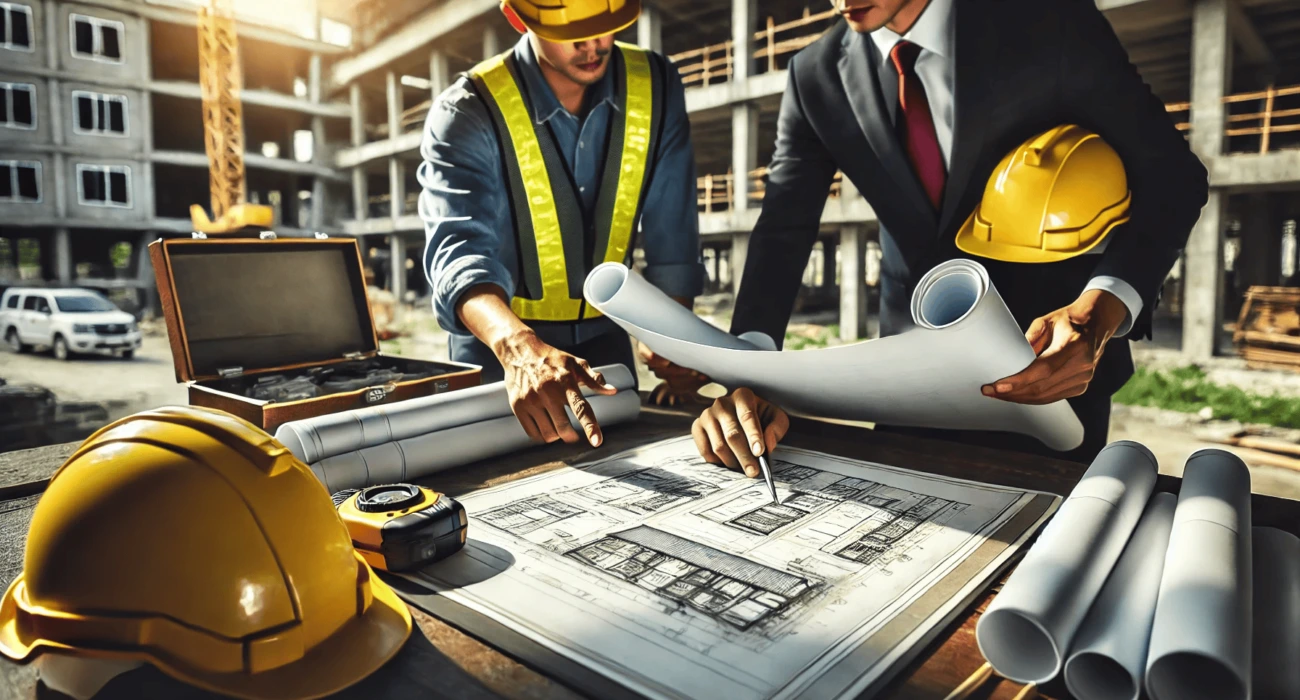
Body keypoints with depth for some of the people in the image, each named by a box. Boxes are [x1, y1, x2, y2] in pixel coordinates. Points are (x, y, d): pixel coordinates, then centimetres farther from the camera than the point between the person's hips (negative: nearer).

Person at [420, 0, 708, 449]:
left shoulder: (655, 86, -8)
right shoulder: (467, 114, -19)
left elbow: (671, 233, -7)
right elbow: (459, 249, -34)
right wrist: (519, 348, -53)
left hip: (604, 338, 3)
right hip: (497, 347, -3)